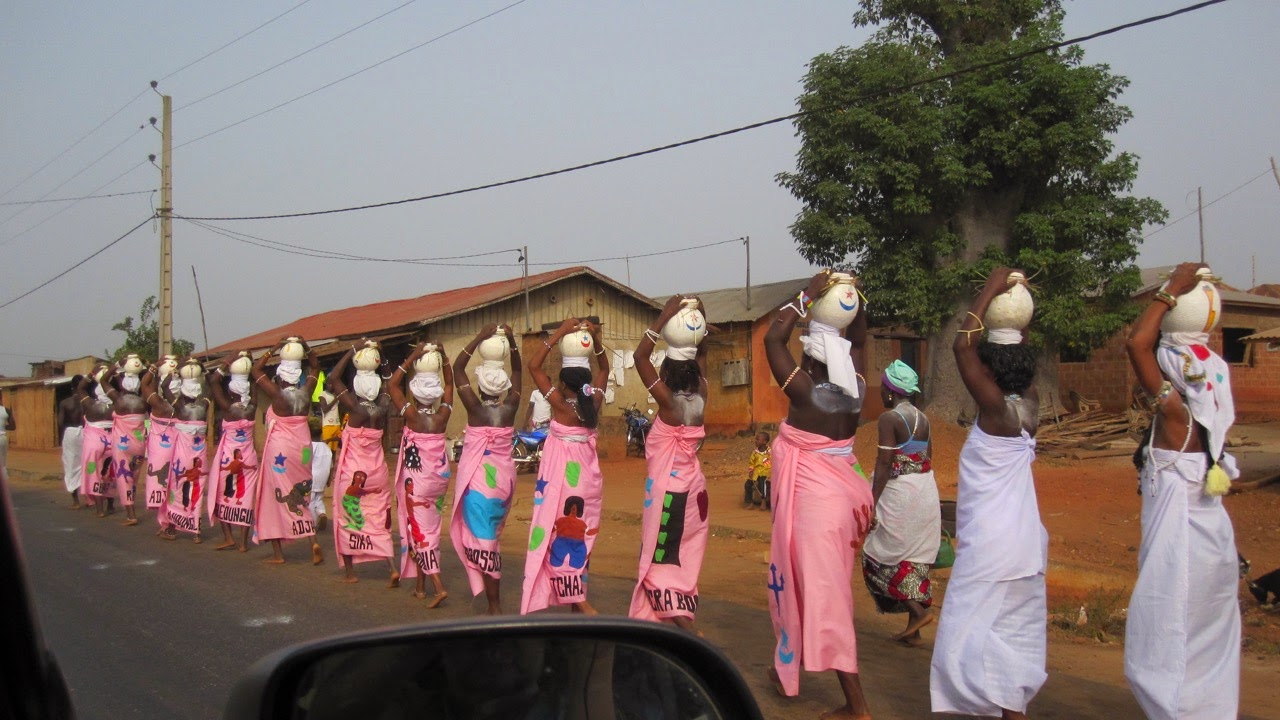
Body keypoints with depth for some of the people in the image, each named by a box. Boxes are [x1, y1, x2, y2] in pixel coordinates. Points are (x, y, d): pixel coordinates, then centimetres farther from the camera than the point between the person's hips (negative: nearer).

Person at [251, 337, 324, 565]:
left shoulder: (278, 395, -13)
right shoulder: (306, 393, -2)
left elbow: (255, 371, -3)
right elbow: (315, 367, 16)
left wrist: (274, 350, -3)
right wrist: (306, 349, 5)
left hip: (279, 450, -4)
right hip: (302, 450, 4)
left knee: (277, 495, 5)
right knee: (301, 496, 15)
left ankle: (278, 552, 7)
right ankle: (313, 540, -2)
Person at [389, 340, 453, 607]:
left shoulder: (411, 415, -14)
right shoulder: (443, 415, -7)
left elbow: (392, 384, -5)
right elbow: (450, 383, 9)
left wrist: (412, 358, -7)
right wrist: (443, 357, 2)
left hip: (416, 481, -4)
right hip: (438, 478, 4)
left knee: (420, 529, -2)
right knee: (427, 527, 16)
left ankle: (438, 586, -15)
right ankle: (421, 586, 24)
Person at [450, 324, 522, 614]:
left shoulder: (476, 408, -13)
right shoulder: (510, 407, -4)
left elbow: (458, 368, -7)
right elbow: (517, 370, 11)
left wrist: (479, 338, -10)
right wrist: (511, 342, 4)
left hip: (479, 480, -5)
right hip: (504, 479, 5)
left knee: (483, 539, -3)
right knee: (491, 537, 19)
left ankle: (495, 606, -3)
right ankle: (493, 597, 28)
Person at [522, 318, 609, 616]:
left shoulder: (561, 405, -17)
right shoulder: (593, 403, -5)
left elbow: (533, 366, -14)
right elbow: (603, 370, 13)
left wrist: (559, 333, -17)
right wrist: (596, 340, -1)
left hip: (562, 474, -5)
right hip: (587, 474, 5)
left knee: (562, 530, 0)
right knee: (581, 531, 12)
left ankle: (577, 599, -6)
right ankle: (578, 594, 19)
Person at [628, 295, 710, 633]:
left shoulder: (669, 402, -18)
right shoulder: (700, 398, -2)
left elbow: (640, 356, -18)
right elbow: (701, 354, 13)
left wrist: (664, 318, -19)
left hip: (668, 489, -7)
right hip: (693, 486, 7)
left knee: (664, 558, -2)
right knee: (684, 556, 17)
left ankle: (684, 624, -11)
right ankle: (680, 613, 27)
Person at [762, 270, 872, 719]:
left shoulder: (806, 391, -18)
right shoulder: (855, 390, -1)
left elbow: (773, 338, -14)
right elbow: (858, 341, 16)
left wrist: (809, 295, -12)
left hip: (811, 498, -8)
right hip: (840, 494, 8)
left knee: (822, 590, -4)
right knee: (825, 585, 20)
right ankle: (788, 668, 38)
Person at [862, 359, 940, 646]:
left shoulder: (889, 418, -13)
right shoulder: (922, 418, 10)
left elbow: (884, 463, -18)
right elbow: (928, 459, 14)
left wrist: (872, 503, -16)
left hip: (899, 494, -8)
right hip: (926, 492, 8)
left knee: (879, 557, 6)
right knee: (916, 560, 12)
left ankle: (918, 610, -4)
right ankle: (913, 630, 16)